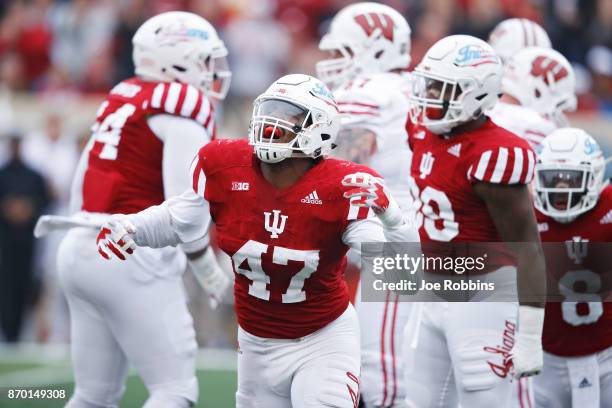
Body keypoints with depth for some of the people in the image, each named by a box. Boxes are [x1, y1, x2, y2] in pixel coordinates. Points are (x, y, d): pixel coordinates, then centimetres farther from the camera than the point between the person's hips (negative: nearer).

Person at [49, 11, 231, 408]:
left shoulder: (121, 97, 15)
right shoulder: (185, 110, -9)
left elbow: (82, 185, 18)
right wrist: (209, 270, 0)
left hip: (80, 247, 9)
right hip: (134, 259, -9)